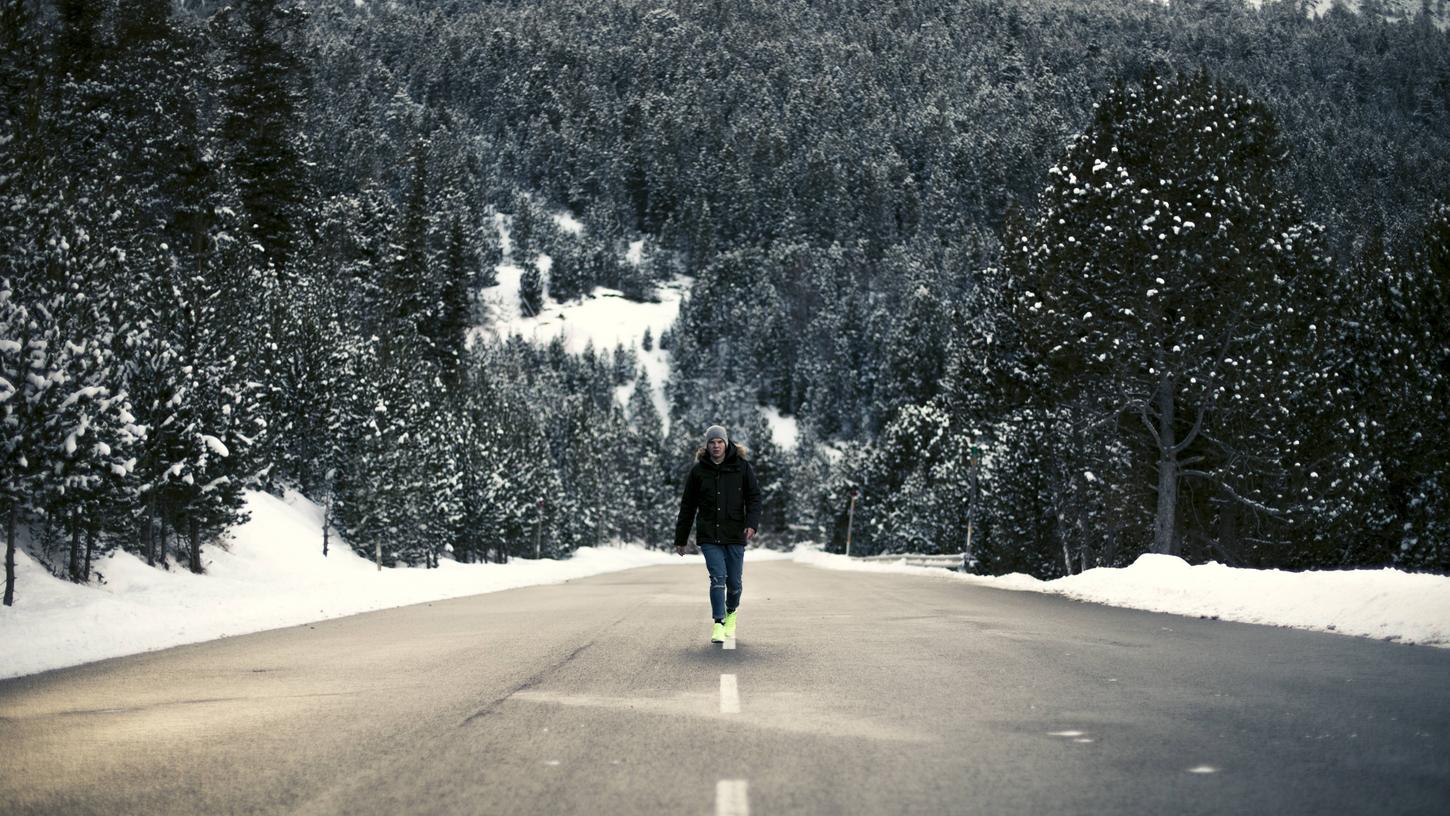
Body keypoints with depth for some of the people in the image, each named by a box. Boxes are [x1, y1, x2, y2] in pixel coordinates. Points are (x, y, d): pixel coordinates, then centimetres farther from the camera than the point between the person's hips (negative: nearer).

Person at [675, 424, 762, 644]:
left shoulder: (742, 466, 0)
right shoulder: (698, 470, 2)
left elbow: (754, 497, 2)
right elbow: (687, 506, 8)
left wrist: (752, 523, -16)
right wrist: (681, 539, 9)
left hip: (735, 535, 0)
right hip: (708, 536, 0)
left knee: (734, 581, 8)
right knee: (718, 577, -12)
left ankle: (732, 612, 37)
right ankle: (718, 625, -8)